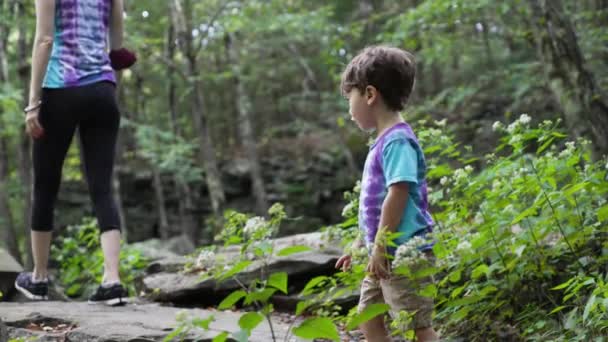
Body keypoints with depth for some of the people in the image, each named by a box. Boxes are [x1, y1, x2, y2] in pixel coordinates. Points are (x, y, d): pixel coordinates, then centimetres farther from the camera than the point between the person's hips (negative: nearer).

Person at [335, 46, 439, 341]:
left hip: (402, 253, -10)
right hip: (384, 254, 10)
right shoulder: (384, 141, 14)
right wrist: (361, 245, 25)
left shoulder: (397, 140, -15)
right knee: (368, 318, 15)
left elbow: (398, 195, -22)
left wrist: (380, 247, -21)